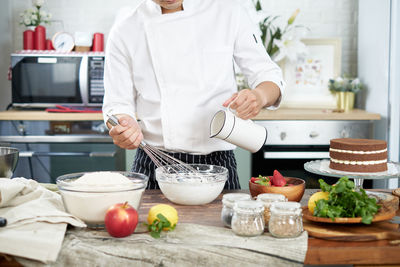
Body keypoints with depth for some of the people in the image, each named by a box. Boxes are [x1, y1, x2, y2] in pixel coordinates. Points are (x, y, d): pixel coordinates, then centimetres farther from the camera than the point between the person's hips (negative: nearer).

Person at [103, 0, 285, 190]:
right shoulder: (124, 31, -1)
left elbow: (267, 74, 3)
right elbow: (117, 104, 3)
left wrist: (260, 96, -21)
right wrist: (124, 129, -20)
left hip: (217, 163, 0)